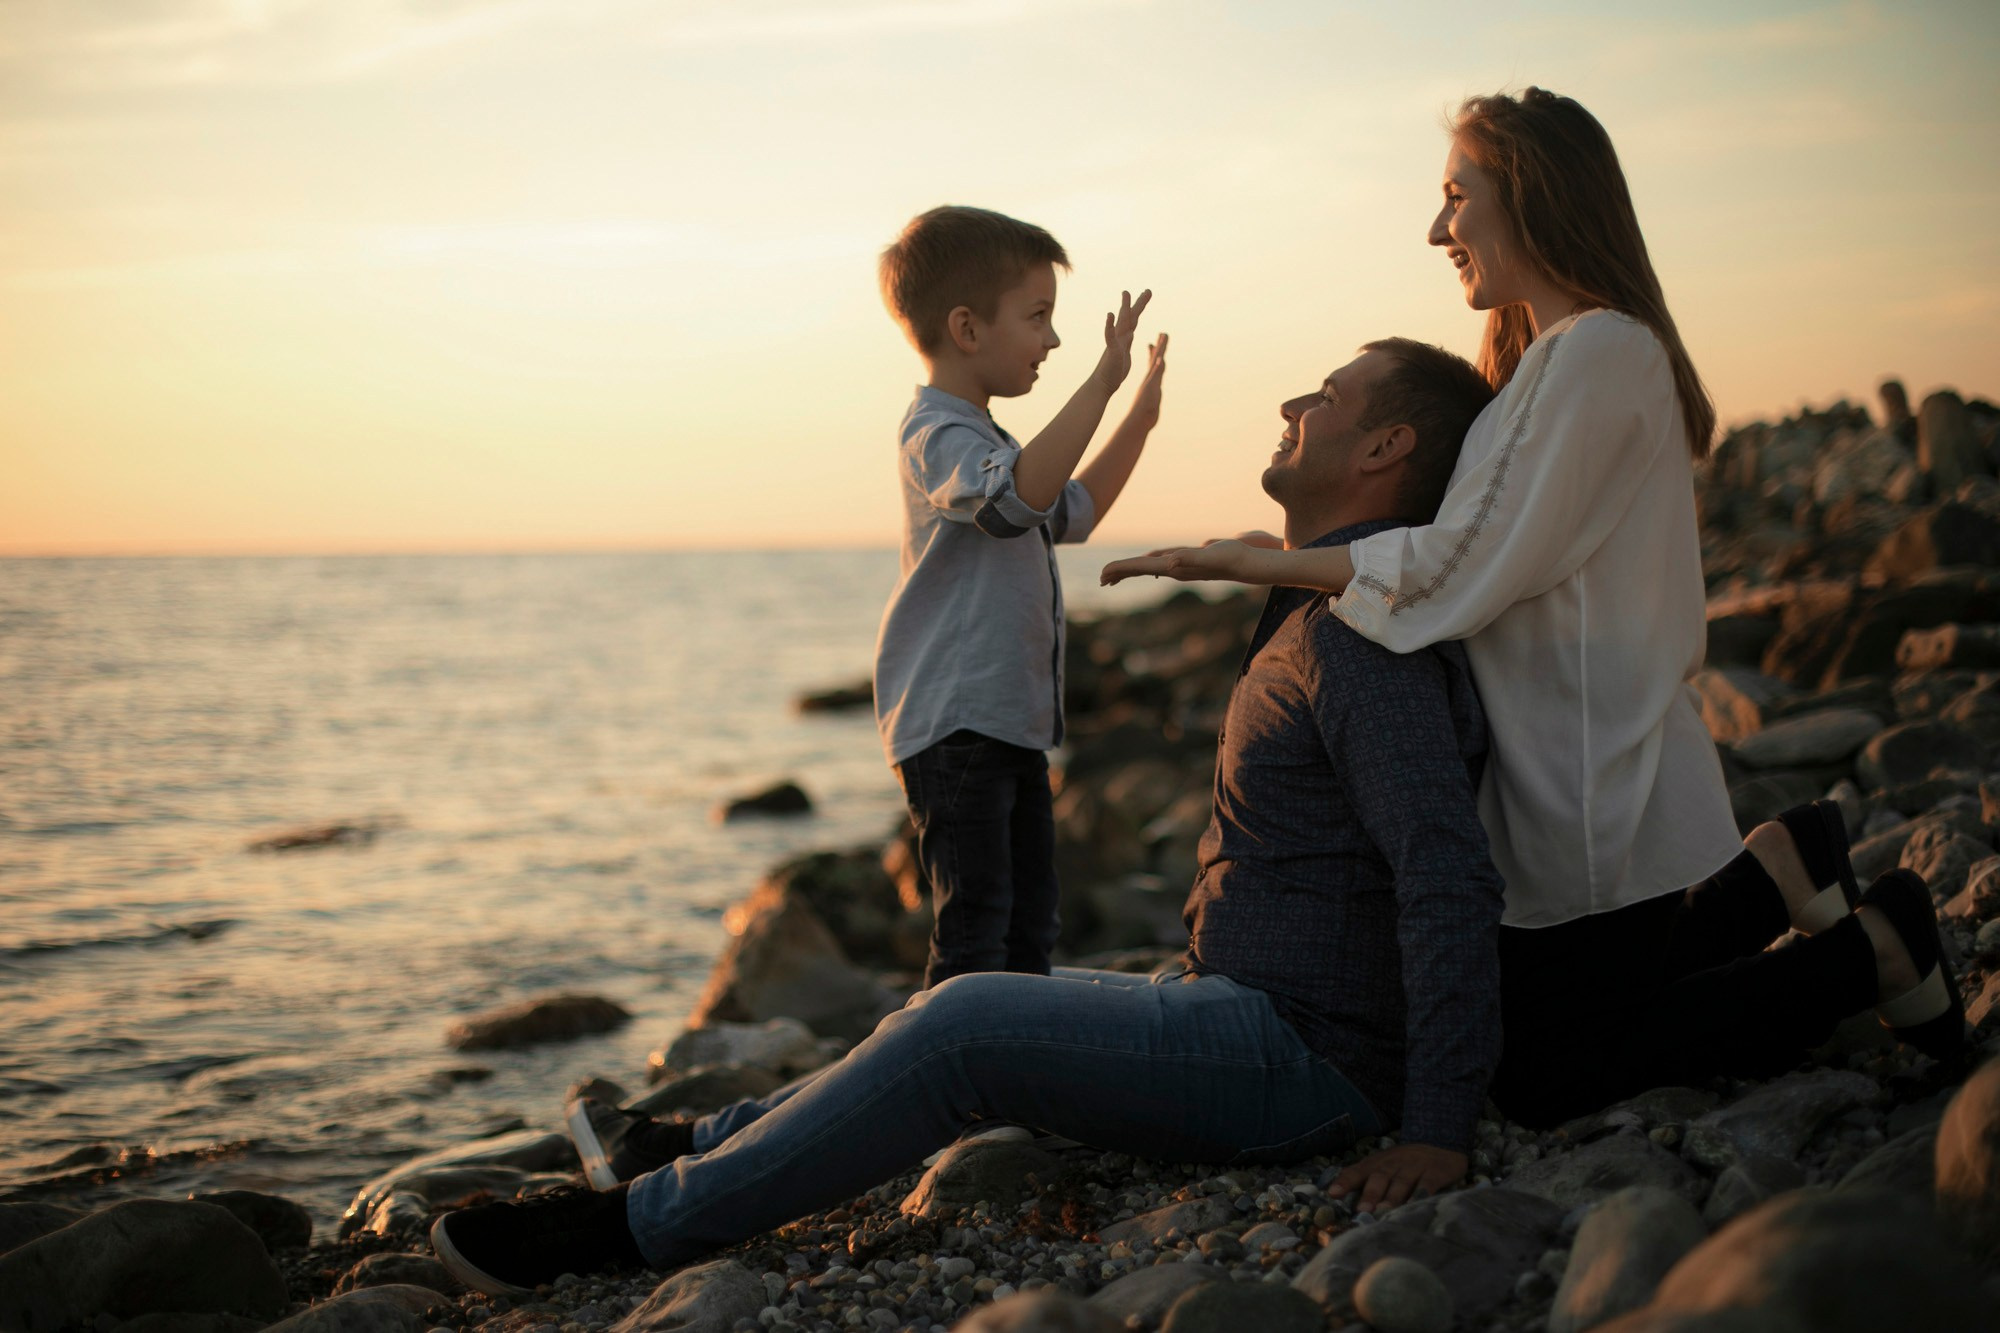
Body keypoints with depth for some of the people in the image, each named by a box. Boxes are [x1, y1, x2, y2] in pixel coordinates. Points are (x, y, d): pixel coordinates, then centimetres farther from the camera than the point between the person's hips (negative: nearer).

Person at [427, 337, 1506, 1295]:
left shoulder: (1359, 632, -18)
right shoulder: (1318, 612, 16)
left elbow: (1449, 875, -27)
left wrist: (1437, 1133, -30)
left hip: (1297, 1052, -10)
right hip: (1236, 1005, 10)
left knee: (967, 1023, -20)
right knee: (963, 1025, 15)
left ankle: (644, 1222, -12)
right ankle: (701, 1146, 30)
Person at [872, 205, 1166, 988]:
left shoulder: (979, 438, 20)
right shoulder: (941, 437, -15)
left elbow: (1071, 512, 34)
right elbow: (1022, 494, -37)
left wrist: (1139, 420, 28)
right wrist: (1101, 383, -37)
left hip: (1009, 722, 10)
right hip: (954, 726, -10)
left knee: (1028, 928, 15)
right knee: (974, 931, -10)